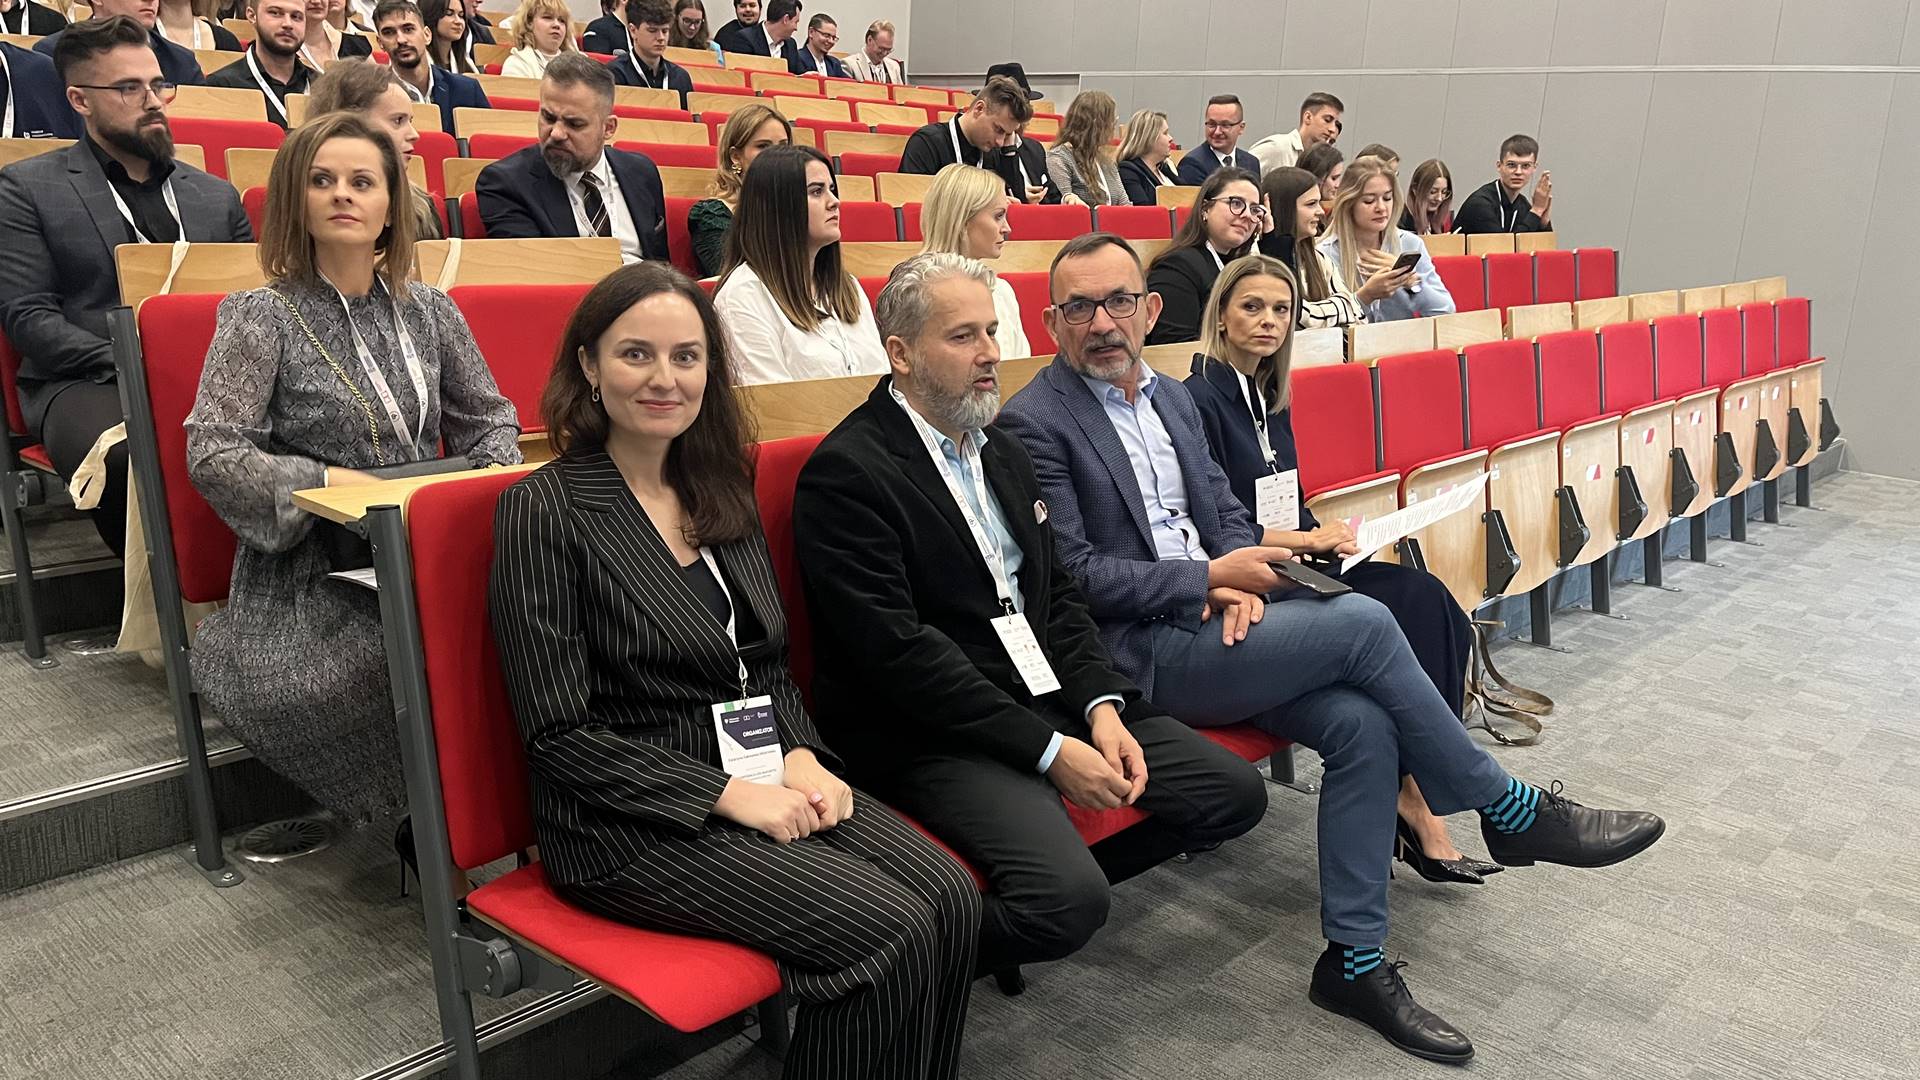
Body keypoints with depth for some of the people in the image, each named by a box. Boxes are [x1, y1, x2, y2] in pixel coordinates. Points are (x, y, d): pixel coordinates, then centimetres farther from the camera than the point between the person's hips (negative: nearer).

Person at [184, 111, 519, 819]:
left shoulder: (429, 310, 13)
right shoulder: (262, 317, 0)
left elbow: (489, 419, 19)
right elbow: (212, 454, -8)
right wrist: (339, 483, -20)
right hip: (310, 579, -4)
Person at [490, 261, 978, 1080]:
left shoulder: (721, 491, 11)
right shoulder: (543, 510, -9)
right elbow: (559, 735, -13)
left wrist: (799, 757, -4)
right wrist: (729, 795, -18)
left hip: (764, 780, 6)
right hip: (636, 823, -6)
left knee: (951, 901, -16)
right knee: (890, 933, -21)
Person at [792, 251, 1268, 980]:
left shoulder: (1001, 451, 15)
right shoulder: (847, 472, -13)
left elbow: (1058, 594, 14)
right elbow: (900, 652, -20)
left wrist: (1100, 703, -4)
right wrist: (1048, 750, -19)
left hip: (1052, 700, 8)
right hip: (932, 733, -8)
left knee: (1234, 793, 3)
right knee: (1069, 902, -27)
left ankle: (1053, 874, 16)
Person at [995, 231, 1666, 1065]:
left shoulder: (1171, 397, 15)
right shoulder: (1033, 424, -10)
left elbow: (1225, 510, 18)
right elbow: (1074, 576, -15)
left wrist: (1240, 581, -5)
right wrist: (1213, 575, -13)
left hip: (1210, 622, 7)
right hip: (1138, 653, -7)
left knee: (1362, 726, -16)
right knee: (1362, 624, -20)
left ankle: (1355, 961, -3)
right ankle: (1511, 811, 0)